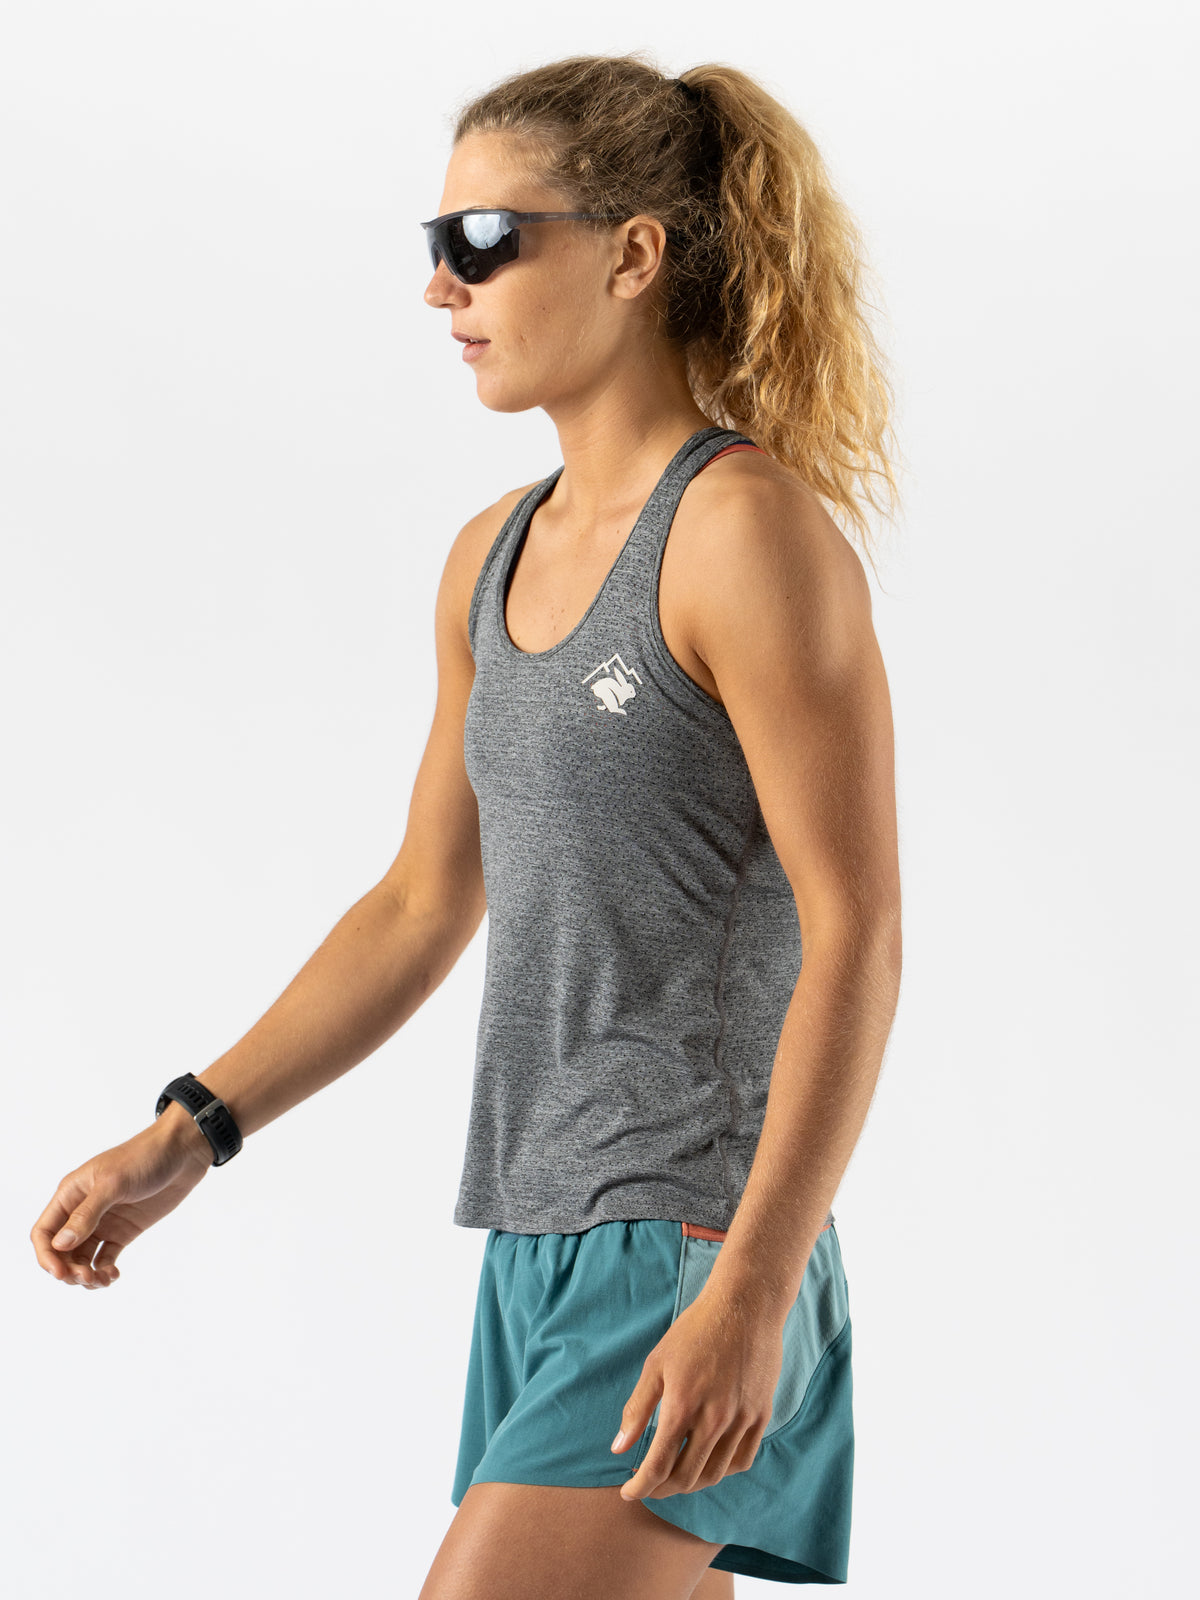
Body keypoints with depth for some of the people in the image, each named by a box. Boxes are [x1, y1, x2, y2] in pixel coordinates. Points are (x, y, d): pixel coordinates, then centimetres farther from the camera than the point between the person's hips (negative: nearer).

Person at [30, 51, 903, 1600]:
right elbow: (424, 905, 20)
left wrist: (751, 1293, -22)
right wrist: (187, 1133, 14)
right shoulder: (492, 558, 13)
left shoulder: (749, 530, -12)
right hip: (543, 1245, 8)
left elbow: (855, 938, -16)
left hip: (691, 1244, -8)